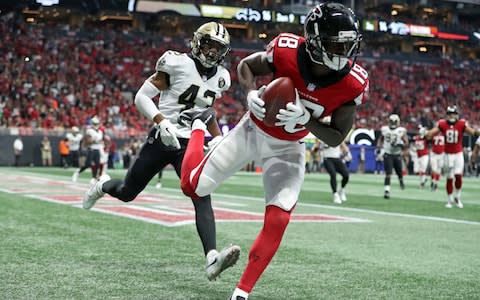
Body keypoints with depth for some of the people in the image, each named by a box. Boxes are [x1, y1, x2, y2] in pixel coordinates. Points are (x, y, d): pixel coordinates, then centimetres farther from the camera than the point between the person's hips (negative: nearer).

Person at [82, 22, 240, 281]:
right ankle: (103, 186, 49)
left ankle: (212, 259, -30)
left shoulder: (220, 78, 6)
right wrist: (162, 122, -25)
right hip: (161, 140, -3)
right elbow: (141, 97, -11)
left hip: (189, 145, 3)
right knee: (127, 193, 13)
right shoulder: (178, 64, -12)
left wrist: (217, 138, 12)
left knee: (202, 198, -19)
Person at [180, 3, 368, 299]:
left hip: (287, 149, 0)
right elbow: (245, 65, -6)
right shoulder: (286, 51, -28)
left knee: (277, 222, -13)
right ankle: (200, 127, 37)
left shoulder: (353, 83, -25)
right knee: (193, 187, 6)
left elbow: (336, 138, -15)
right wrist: (251, 94, -27)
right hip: (253, 130, 0)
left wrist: (305, 119, -34)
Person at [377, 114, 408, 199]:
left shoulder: (401, 131, -5)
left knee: (399, 172, 13)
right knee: (388, 174, -11)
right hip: (388, 154, -1)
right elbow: (381, 139, 17)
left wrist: (401, 144, -22)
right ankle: (386, 191, -12)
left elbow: (406, 142, -3)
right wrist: (379, 146, 4)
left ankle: (401, 181, 48)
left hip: (397, 155, 1)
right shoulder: (384, 129, 1)